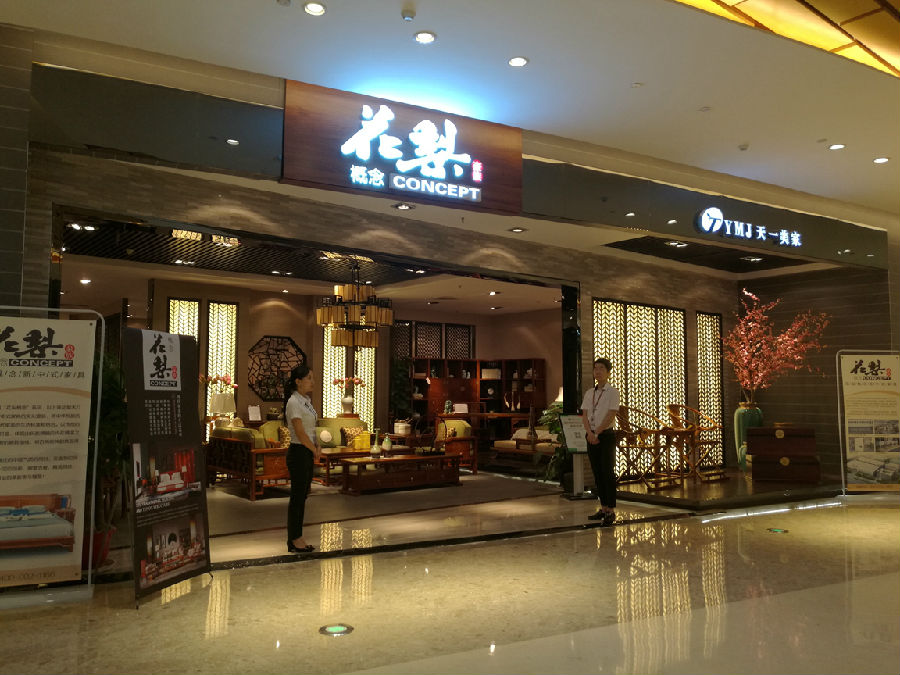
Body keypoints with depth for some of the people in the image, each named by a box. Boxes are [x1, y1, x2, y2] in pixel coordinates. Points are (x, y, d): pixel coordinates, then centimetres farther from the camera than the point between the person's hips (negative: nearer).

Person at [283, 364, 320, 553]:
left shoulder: (306, 400, 12)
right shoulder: (294, 402, -16)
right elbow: (300, 433, -19)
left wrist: (317, 447, 4)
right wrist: (315, 450, -8)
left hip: (308, 453, 9)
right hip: (298, 452, -9)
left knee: (302, 497, 13)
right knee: (297, 497, -2)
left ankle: (296, 538, 21)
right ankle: (295, 540, 7)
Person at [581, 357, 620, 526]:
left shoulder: (613, 392, -5)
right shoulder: (589, 393, 11)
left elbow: (610, 416, -13)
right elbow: (584, 416, 5)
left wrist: (597, 433, -15)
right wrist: (590, 433, -10)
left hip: (606, 435, -5)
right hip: (591, 436, 6)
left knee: (608, 473, -4)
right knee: (597, 473, 8)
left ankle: (611, 511, 0)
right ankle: (603, 508, 16)